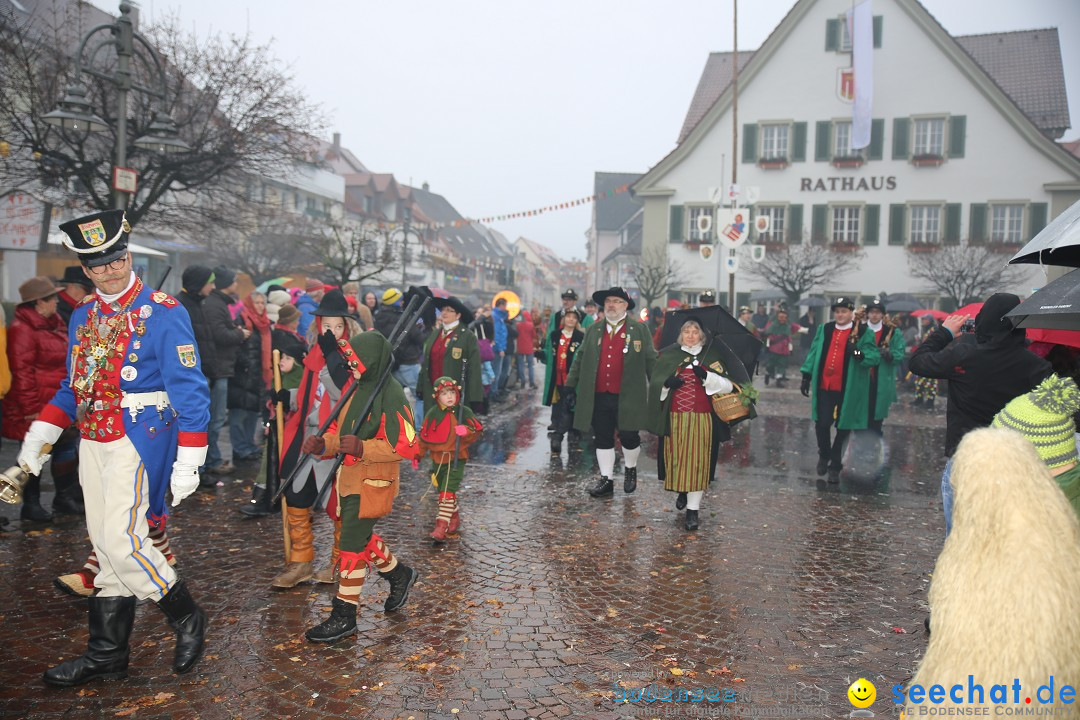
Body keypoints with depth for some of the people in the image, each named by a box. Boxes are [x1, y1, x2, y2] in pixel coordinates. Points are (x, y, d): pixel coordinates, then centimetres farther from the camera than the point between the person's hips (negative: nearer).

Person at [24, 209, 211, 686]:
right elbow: (71, 386, 20)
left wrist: (187, 464, -17)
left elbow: (190, 391, -14)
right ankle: (107, 655, 23)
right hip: (92, 444, 7)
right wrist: (38, 436, 9)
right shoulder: (83, 316, 11)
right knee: (106, 546, 12)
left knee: (122, 541, -12)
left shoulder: (163, 314, -11)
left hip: (138, 442, -7)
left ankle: (187, 619, 11)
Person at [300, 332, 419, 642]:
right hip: (349, 478, 9)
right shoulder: (357, 389, 10)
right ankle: (400, 574, 43)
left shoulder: (391, 395, -18)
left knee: (352, 546, -4)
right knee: (361, 537, 21)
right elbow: (340, 431, 17)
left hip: (372, 482, -9)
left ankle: (343, 616, 8)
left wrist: (362, 448, -31)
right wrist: (323, 443, -5)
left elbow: (406, 446, -22)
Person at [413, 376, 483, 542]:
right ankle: (455, 516, 37)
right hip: (438, 459, 4)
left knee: (448, 491, -14)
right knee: (444, 490, 15)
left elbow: (477, 432, -3)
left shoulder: (464, 412, -5)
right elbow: (424, 436, 9)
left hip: (457, 459, -4)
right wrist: (417, 456, 10)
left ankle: (441, 527, -16)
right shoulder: (433, 414, 1)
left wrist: (466, 431, -25)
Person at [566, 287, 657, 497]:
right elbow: (580, 360, 15)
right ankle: (606, 480, 19)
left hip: (627, 398, -3)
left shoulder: (639, 329, 3)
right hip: (598, 396, 3)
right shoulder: (593, 331, 11)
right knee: (603, 439, 9)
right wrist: (571, 384, 11)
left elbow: (651, 361, 2)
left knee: (629, 437, 3)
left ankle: (630, 470, 31)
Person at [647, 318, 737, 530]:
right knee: (676, 458, 7)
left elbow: (728, 386, -2)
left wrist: (707, 376, -18)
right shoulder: (669, 355, 7)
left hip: (702, 419, -1)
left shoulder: (712, 357, 5)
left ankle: (693, 510, 3)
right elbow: (654, 382, 8)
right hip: (675, 417, 1)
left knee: (698, 462, -3)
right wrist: (666, 382, -13)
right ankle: (682, 491, 37)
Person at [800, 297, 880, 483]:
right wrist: (806, 376, 5)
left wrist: (859, 354, -29)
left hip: (848, 389, -2)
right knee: (822, 424, 1)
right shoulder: (825, 329, 9)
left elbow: (875, 356, -8)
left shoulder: (863, 333, -3)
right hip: (824, 386, 2)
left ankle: (835, 466, 21)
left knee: (843, 428, 7)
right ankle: (824, 455, 29)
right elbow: (813, 352, 10)